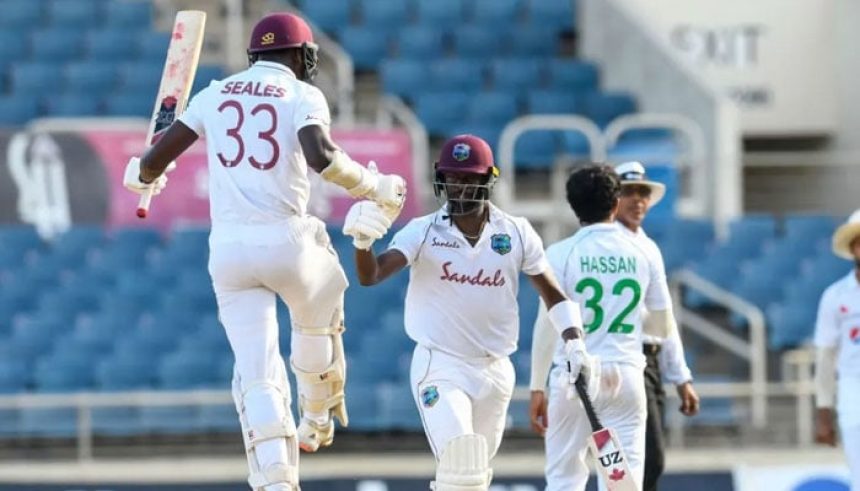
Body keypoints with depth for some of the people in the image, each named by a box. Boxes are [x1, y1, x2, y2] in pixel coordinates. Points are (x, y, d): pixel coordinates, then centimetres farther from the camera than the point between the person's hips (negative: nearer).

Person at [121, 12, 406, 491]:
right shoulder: (303, 96, -1)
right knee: (319, 320, 31)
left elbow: (155, 160, 9)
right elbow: (321, 156, -21)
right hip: (286, 240, -2)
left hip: (229, 249, 2)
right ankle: (317, 421, 47)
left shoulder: (216, 95, 11)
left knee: (257, 371, 1)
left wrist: (140, 176, 33)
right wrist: (375, 187, -8)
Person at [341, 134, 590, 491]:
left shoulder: (516, 233, 0)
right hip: (439, 367, -3)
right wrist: (363, 241, -40)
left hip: (494, 369, 3)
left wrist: (574, 343, -6)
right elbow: (370, 276, -19)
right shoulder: (424, 232, -7)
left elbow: (552, 293, 8)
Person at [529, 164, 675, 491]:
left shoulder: (562, 253, -4)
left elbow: (547, 326, -7)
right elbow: (664, 328, 11)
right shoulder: (642, 254, 4)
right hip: (626, 374, 2)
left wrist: (537, 388, -1)